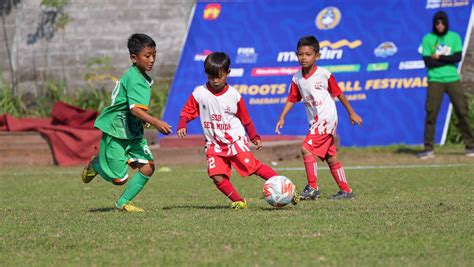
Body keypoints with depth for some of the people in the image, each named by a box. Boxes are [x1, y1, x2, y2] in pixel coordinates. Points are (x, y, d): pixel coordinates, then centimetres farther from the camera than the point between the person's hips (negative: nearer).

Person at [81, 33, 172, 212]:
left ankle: (123, 202, 6)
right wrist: (156, 123, -47)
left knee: (148, 167, -7)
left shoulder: (141, 76, 7)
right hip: (115, 131, -9)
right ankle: (95, 165, 28)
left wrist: (144, 120, 22)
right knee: (119, 179, -3)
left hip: (133, 132, 9)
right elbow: (135, 109, -37)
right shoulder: (134, 80, -24)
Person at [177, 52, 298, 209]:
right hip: (214, 144, 2)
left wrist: (254, 137, 8)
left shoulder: (234, 95, -3)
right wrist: (182, 126, -14)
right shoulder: (199, 93, -3)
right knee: (218, 177, -15)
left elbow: (245, 119, 8)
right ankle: (238, 201, 0)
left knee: (251, 165, -17)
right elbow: (187, 112, 4)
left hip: (235, 140, -2)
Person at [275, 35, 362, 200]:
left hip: (326, 118, -7)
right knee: (331, 157, 12)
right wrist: (282, 117, -1)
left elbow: (338, 94, -4)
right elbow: (292, 99, 10)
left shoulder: (324, 75, -13)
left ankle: (313, 188, -14)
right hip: (315, 121, 7)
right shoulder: (297, 78, 3)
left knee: (306, 148, -18)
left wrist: (351, 113, 4)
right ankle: (346, 190, 21)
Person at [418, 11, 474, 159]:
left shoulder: (454, 37, 7)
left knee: (462, 111, -1)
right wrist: (448, 60, -8)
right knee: (431, 113, -6)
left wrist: (439, 57, -10)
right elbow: (428, 62, -7)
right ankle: (429, 149, -2)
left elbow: (458, 57, -5)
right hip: (435, 81, -1)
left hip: (452, 79, 1)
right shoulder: (428, 39, 3)